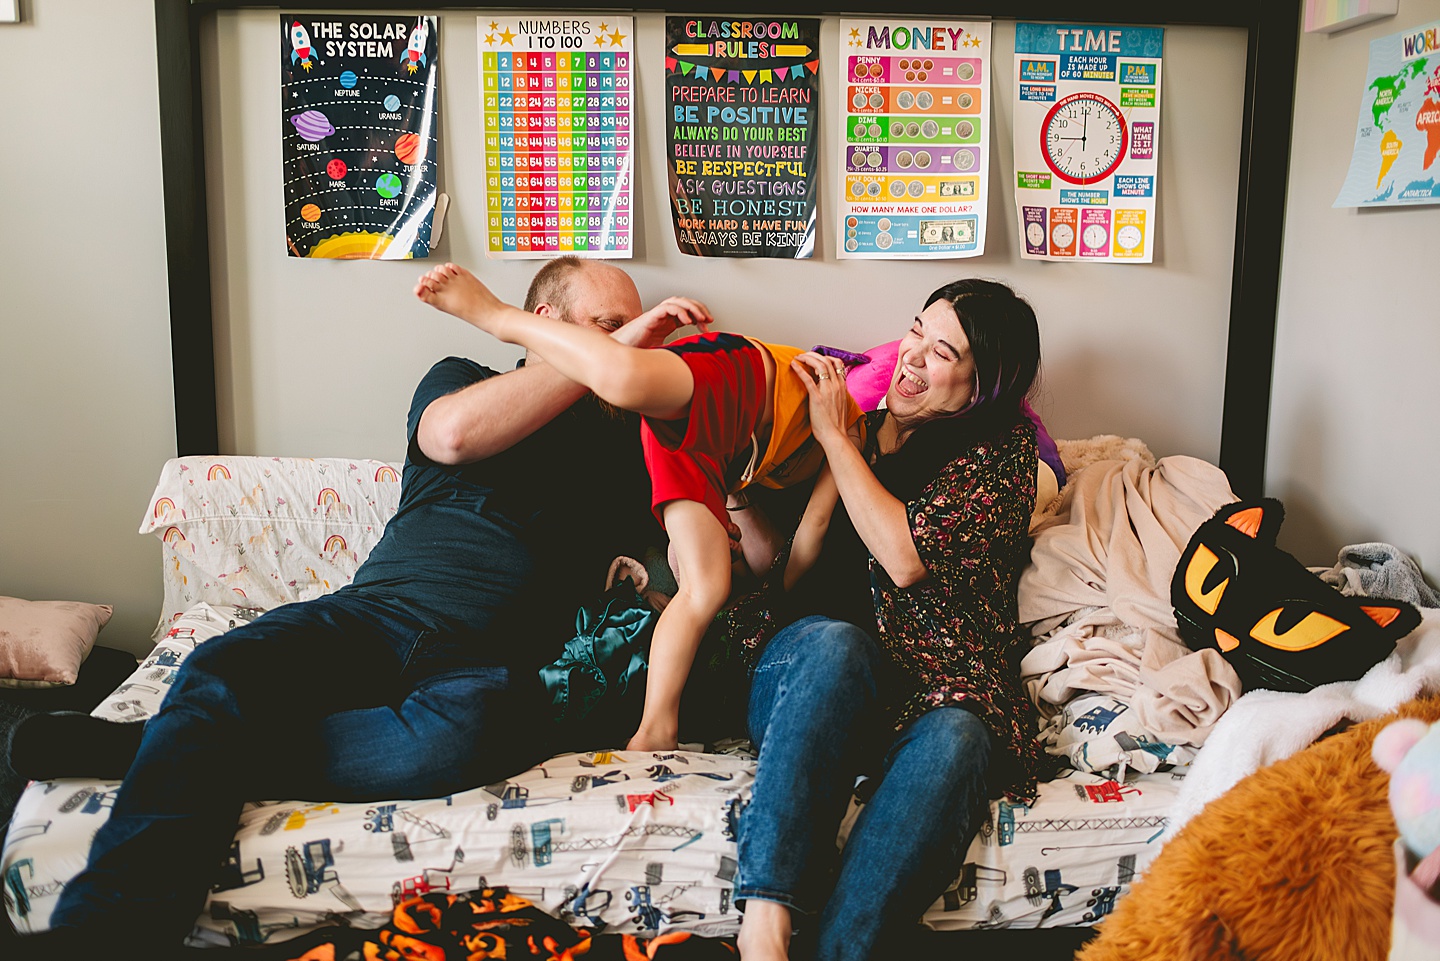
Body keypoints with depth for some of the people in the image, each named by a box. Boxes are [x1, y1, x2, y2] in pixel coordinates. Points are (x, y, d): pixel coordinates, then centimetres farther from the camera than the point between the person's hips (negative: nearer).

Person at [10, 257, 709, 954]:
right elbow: (454, 433, -8)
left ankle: (148, 745, -25)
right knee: (223, 670, -31)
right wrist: (613, 347, -7)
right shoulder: (461, 378, 19)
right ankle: (97, 928, -35)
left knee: (456, 736, -37)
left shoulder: (622, 442, 22)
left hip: (488, 662, 0)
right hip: (375, 612, 1)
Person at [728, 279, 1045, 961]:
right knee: (834, 641, -34)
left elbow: (908, 557, -12)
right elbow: (783, 582, 12)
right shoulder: (853, 415, 15)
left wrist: (836, 438, -4)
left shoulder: (1004, 447, 6)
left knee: (952, 742, -35)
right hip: (804, 681, 2)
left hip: (938, 695, -1)